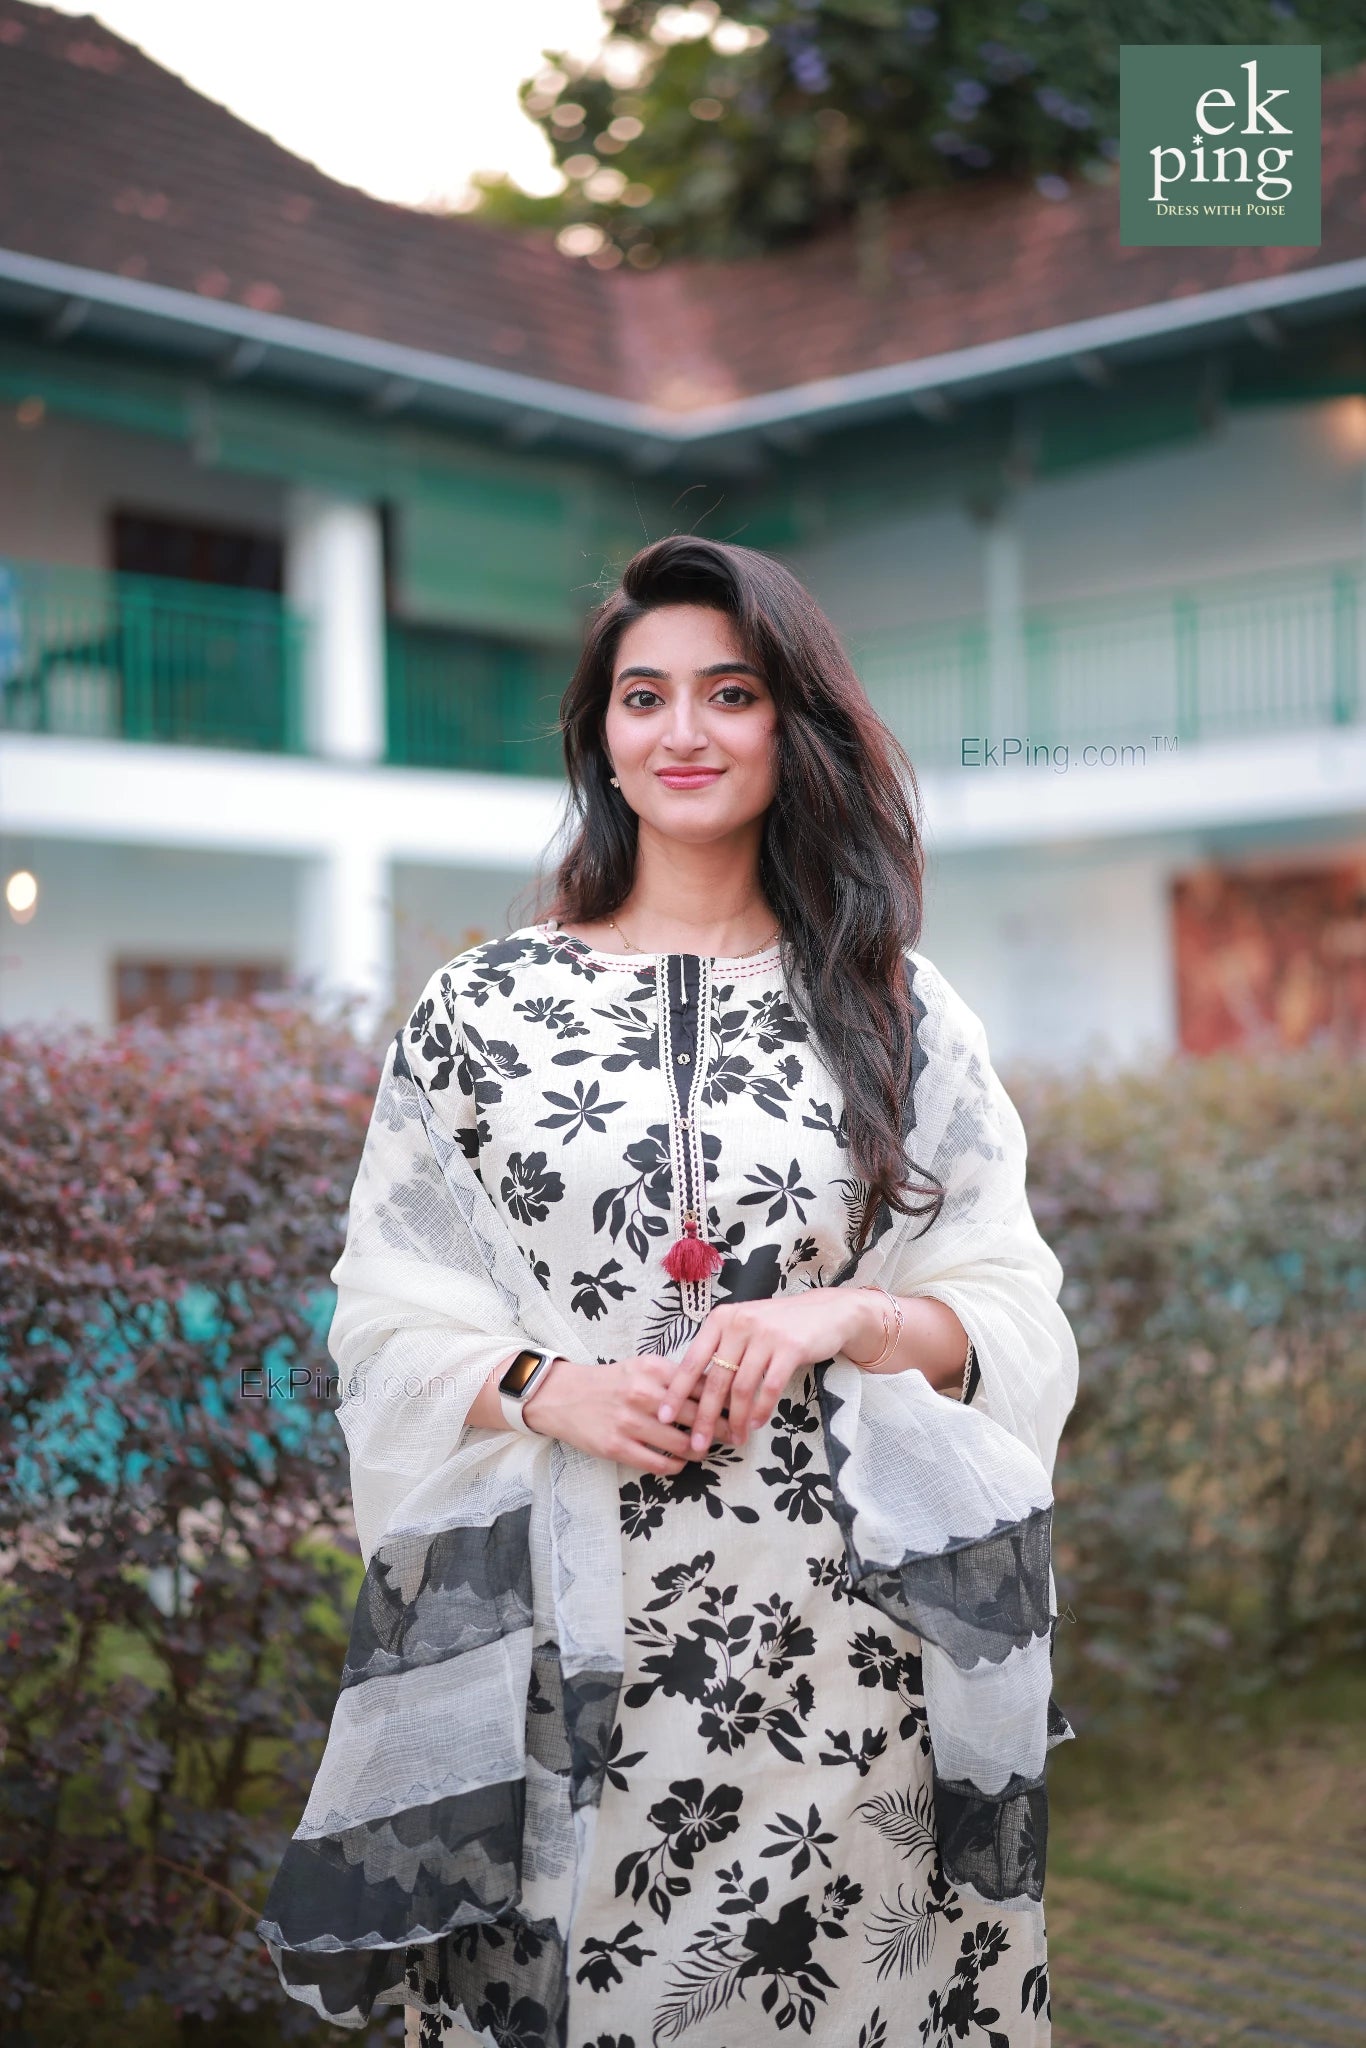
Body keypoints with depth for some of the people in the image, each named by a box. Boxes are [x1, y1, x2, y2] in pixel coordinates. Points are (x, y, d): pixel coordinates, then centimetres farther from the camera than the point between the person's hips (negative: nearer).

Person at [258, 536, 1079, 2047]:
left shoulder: (901, 1013, 6)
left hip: (838, 1647, 1)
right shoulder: (483, 1007, 5)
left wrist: (845, 1315, -13)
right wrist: (547, 1388, -13)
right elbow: (389, 1325, 5)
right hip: (562, 1650, 0)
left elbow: (1014, 1322, 6)